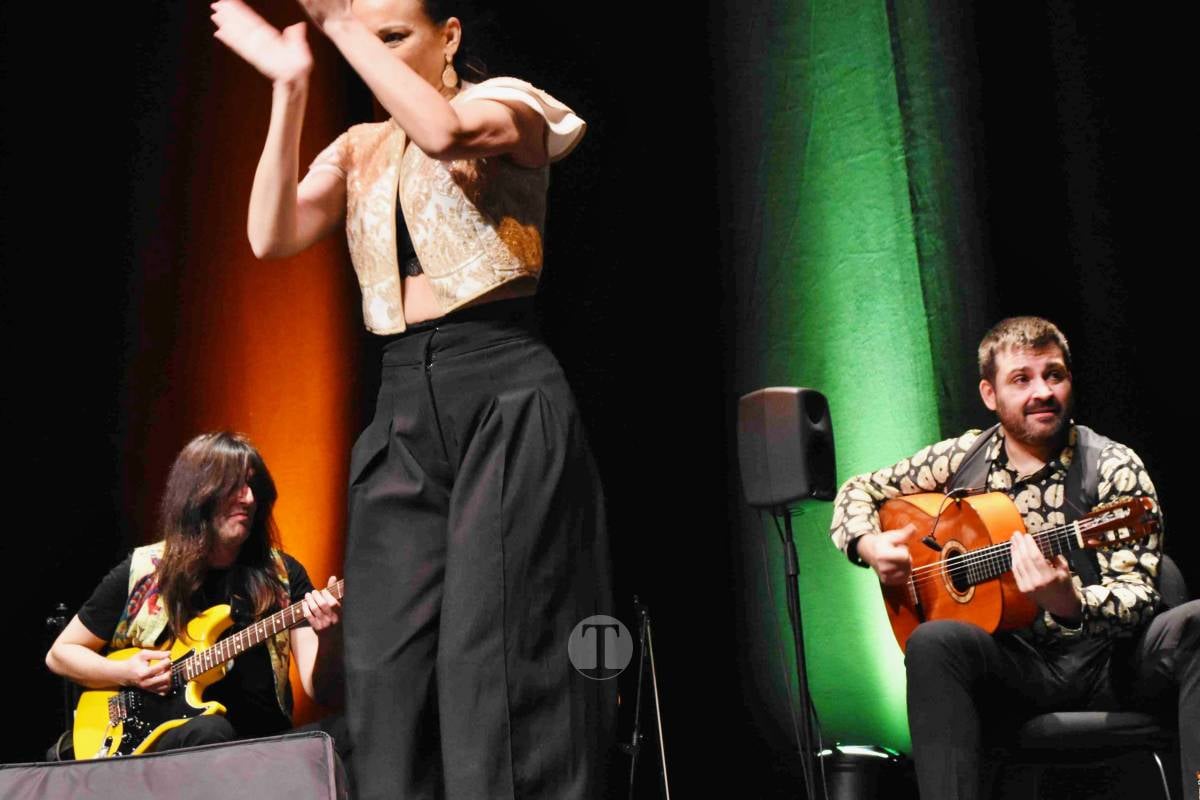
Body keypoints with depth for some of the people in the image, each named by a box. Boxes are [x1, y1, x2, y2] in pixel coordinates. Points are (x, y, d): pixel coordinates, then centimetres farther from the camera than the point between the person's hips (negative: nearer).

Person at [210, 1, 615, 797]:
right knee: (392, 665, 1)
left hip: (506, 396, -5)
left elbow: (442, 132, -21)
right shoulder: (360, 150, 18)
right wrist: (290, 87, -3)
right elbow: (273, 236, 1)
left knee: (498, 652, -10)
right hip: (403, 411, 6)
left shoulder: (507, 105, 4)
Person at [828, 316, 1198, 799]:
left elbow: (1137, 596, -11)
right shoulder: (961, 459, 6)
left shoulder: (1114, 469, -4)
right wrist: (868, 545, -3)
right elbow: (859, 491, 19)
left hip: (1105, 661, -1)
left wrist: (1067, 602, -33)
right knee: (934, 641, -32)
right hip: (1013, 662, 1)